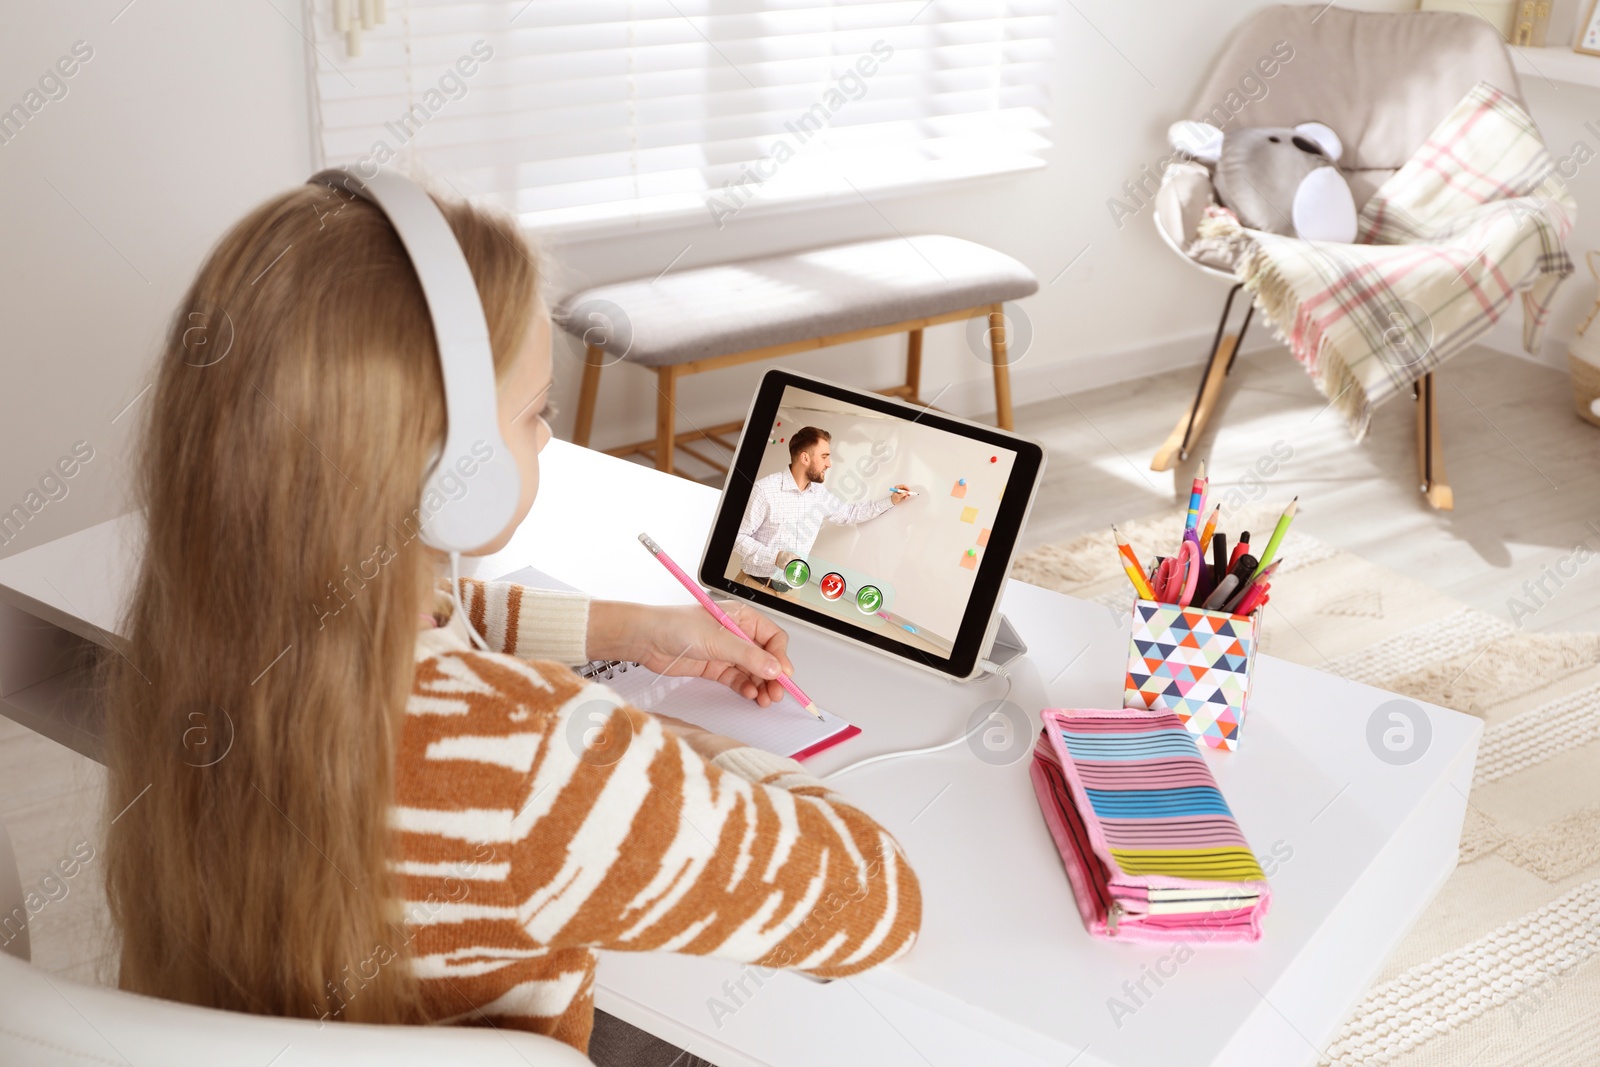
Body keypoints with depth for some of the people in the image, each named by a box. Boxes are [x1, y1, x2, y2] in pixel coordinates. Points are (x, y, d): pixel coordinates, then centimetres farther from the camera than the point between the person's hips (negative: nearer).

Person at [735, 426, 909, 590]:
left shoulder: (819, 494, 7)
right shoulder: (764, 489, -16)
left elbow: (849, 513, 25)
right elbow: (739, 536, -15)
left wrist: (890, 501, 20)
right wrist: (776, 557, -26)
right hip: (759, 584, -6)